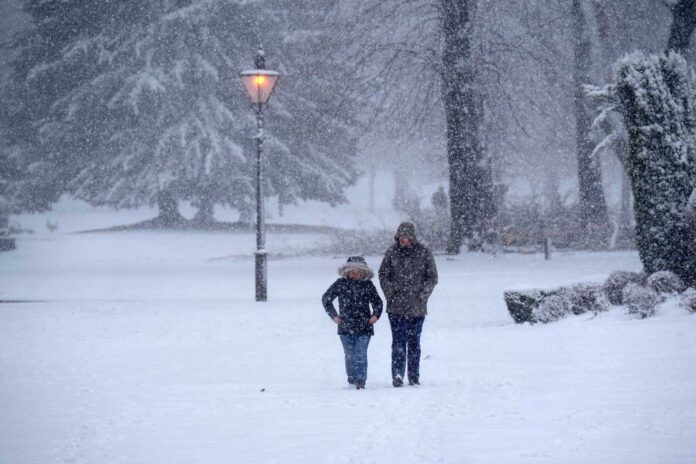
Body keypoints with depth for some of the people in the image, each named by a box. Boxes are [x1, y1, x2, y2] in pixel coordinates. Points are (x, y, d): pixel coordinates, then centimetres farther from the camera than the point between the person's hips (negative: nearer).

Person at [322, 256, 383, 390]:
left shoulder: (368, 285, 5)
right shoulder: (340, 284, 2)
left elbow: (377, 302, 18)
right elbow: (326, 299, 13)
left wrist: (376, 315, 2)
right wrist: (334, 315, 7)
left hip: (364, 327, -1)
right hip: (346, 327, 1)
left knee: (361, 355, -10)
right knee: (350, 356, 4)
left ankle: (361, 381, -9)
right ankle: (352, 380, 16)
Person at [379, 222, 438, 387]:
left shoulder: (424, 253, 0)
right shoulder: (392, 252, 2)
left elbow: (432, 277, 4)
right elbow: (383, 275, 7)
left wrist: (422, 296, -6)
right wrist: (391, 294, -3)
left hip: (417, 307, 1)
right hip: (396, 306, -1)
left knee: (414, 342, 7)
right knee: (398, 341, -8)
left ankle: (414, 376, 14)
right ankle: (397, 375, -13)